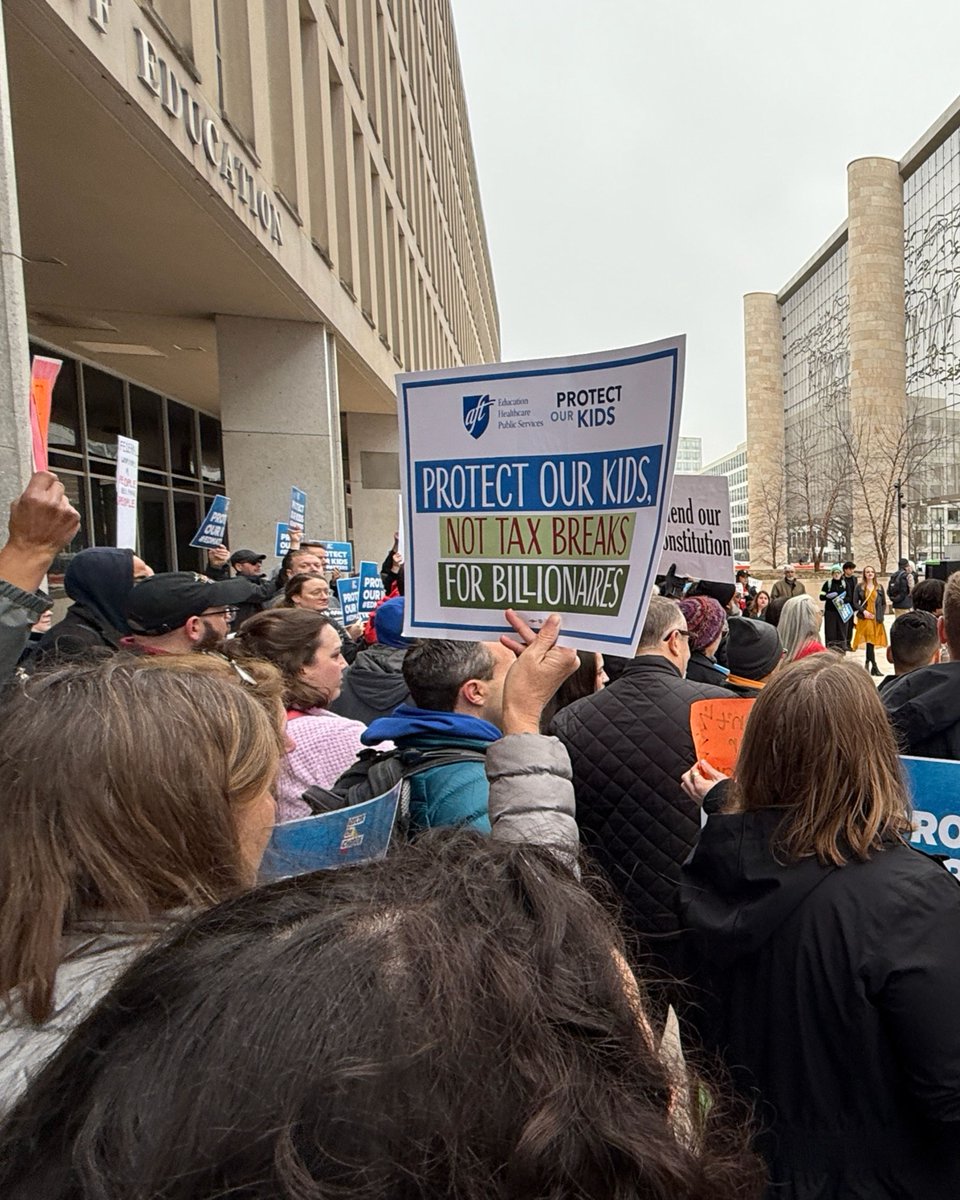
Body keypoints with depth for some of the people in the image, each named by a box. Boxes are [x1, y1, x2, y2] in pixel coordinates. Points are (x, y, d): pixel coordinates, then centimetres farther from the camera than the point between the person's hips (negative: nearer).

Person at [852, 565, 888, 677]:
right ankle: (874, 667, -6)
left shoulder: (879, 587, 10)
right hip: (864, 618, -2)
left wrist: (881, 615, -1)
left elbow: (884, 603, 12)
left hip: (877, 618, 2)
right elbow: (855, 602, 2)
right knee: (870, 641, -9)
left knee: (871, 641, 2)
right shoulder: (860, 587, 3)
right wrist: (863, 611, -11)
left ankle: (868, 664, 14)